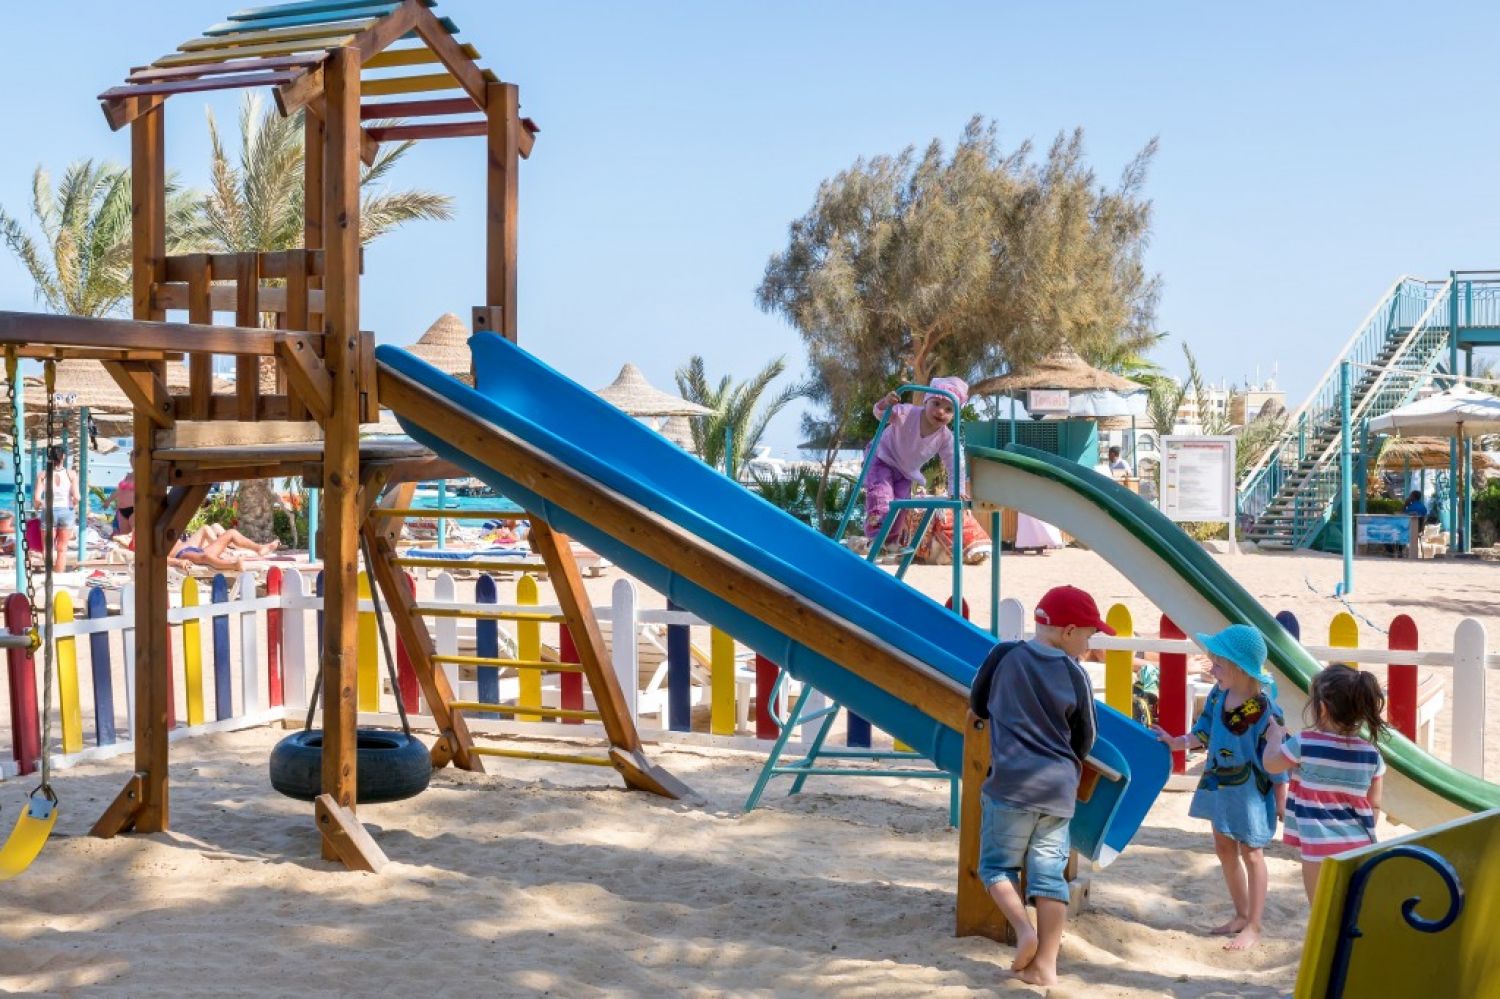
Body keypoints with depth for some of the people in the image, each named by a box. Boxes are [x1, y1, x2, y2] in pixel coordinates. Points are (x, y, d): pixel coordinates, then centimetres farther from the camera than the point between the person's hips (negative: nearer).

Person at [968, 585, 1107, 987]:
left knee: (997, 864, 11)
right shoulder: (1075, 674, -1)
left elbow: (977, 704, 12)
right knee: (1049, 874, 7)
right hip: (1059, 789, 2)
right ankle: (1045, 964, 6)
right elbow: (1085, 738, 10)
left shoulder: (1004, 656, -2)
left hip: (1010, 784, -2)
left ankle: (1024, 929, -11)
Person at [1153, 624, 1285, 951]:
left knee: (1250, 853, 6)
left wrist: (1281, 803, -13)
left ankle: (1253, 927, 19)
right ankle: (1241, 915, 35)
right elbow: (1204, 733, 7)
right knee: (1225, 849, 18)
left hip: (1249, 790, -7)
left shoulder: (1264, 709, -25)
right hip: (1219, 784, 7)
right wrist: (1175, 743, -7)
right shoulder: (1219, 694, -6)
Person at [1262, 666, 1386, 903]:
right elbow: (1374, 804, 8)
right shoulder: (1370, 752, 0)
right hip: (1359, 846, 4)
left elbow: (1271, 764, 5)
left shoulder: (1305, 744, -12)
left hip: (1320, 846, -4)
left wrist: (1275, 736, 22)